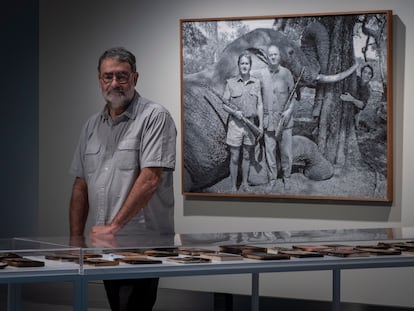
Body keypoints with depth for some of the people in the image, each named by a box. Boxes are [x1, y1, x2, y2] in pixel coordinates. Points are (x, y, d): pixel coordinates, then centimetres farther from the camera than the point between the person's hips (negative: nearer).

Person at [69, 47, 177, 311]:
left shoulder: (154, 117, -7)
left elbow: (150, 178, -17)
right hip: (104, 241, 7)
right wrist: (76, 238, 10)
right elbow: (81, 185, 17)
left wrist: (114, 225, -18)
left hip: (143, 241, -7)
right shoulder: (93, 126, 15)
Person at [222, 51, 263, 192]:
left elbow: (259, 105, 7)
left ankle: (244, 184, 24)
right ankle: (233, 187, 8)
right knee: (234, 157, 0)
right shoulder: (230, 83, -3)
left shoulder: (256, 83, 4)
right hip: (235, 123, -3)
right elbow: (225, 104, -1)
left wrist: (261, 125, 3)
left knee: (247, 156, 12)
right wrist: (234, 112, -20)